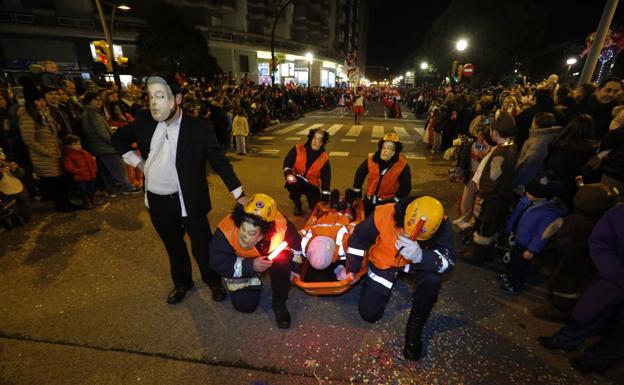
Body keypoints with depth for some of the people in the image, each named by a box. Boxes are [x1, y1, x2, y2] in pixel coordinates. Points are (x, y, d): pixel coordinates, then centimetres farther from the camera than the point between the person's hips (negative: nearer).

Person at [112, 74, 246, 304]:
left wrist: (239, 195, -15)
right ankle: (182, 283, 46)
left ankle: (214, 281, 37)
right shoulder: (144, 123, -2)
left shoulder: (199, 128, -15)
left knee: (202, 246, 10)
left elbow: (219, 162, -12)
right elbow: (118, 138, 17)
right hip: (157, 201, 5)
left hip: (189, 201, -4)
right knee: (173, 247, 22)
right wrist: (137, 161, 3)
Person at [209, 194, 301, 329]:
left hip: (271, 258, 0)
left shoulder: (280, 223, -34)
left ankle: (279, 303, -6)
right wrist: (250, 266, -33)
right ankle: (253, 281, 25)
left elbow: (296, 245, -12)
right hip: (240, 265, 0)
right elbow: (218, 263, -23)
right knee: (245, 304, -7)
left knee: (282, 261, -30)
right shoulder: (225, 231, -37)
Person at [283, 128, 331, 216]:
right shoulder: (298, 149, -9)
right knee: (292, 185, -36)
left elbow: (326, 177, -1)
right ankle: (297, 205, -3)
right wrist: (288, 173, -28)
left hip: (311, 184, 1)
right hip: (297, 180, 0)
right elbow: (287, 161, -5)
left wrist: (325, 196, -7)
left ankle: (312, 200, 26)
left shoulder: (324, 158, -5)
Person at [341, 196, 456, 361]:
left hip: (414, 264, 1)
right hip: (383, 263, 0)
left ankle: (415, 327, -7)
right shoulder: (384, 214, -32)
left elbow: (448, 261, -35)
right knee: (369, 314, -3)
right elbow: (359, 237, -16)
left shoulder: (441, 225, -29)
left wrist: (420, 256, -56)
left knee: (432, 279, -34)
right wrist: (351, 269, -12)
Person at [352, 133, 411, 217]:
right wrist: (357, 194, 5)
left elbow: (405, 187, -10)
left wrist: (395, 201, -12)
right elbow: (360, 174, 3)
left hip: (387, 202, -3)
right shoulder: (371, 160, -13)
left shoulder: (402, 165, -20)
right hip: (369, 200, 3)